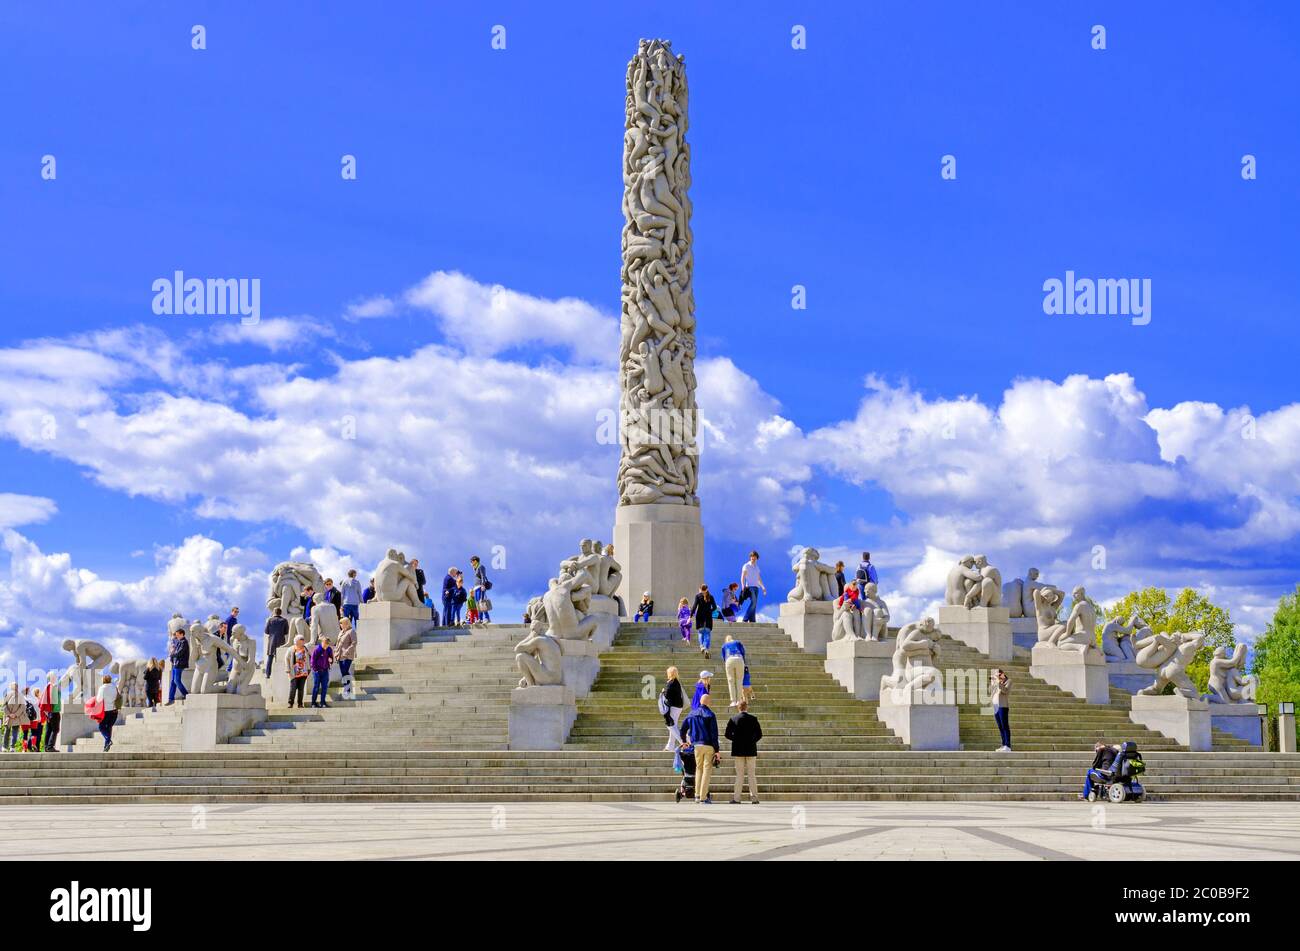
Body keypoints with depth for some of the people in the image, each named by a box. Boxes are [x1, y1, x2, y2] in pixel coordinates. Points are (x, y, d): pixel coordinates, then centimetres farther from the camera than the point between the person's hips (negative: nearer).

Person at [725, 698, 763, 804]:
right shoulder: (753, 718, -3)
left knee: (739, 775, 4)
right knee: (752, 774, 6)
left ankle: (736, 798, 1)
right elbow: (759, 734, -3)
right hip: (751, 750, 0)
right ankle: (754, 798, 4)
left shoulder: (733, 719, -3)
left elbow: (728, 734, -2)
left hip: (738, 750, 0)